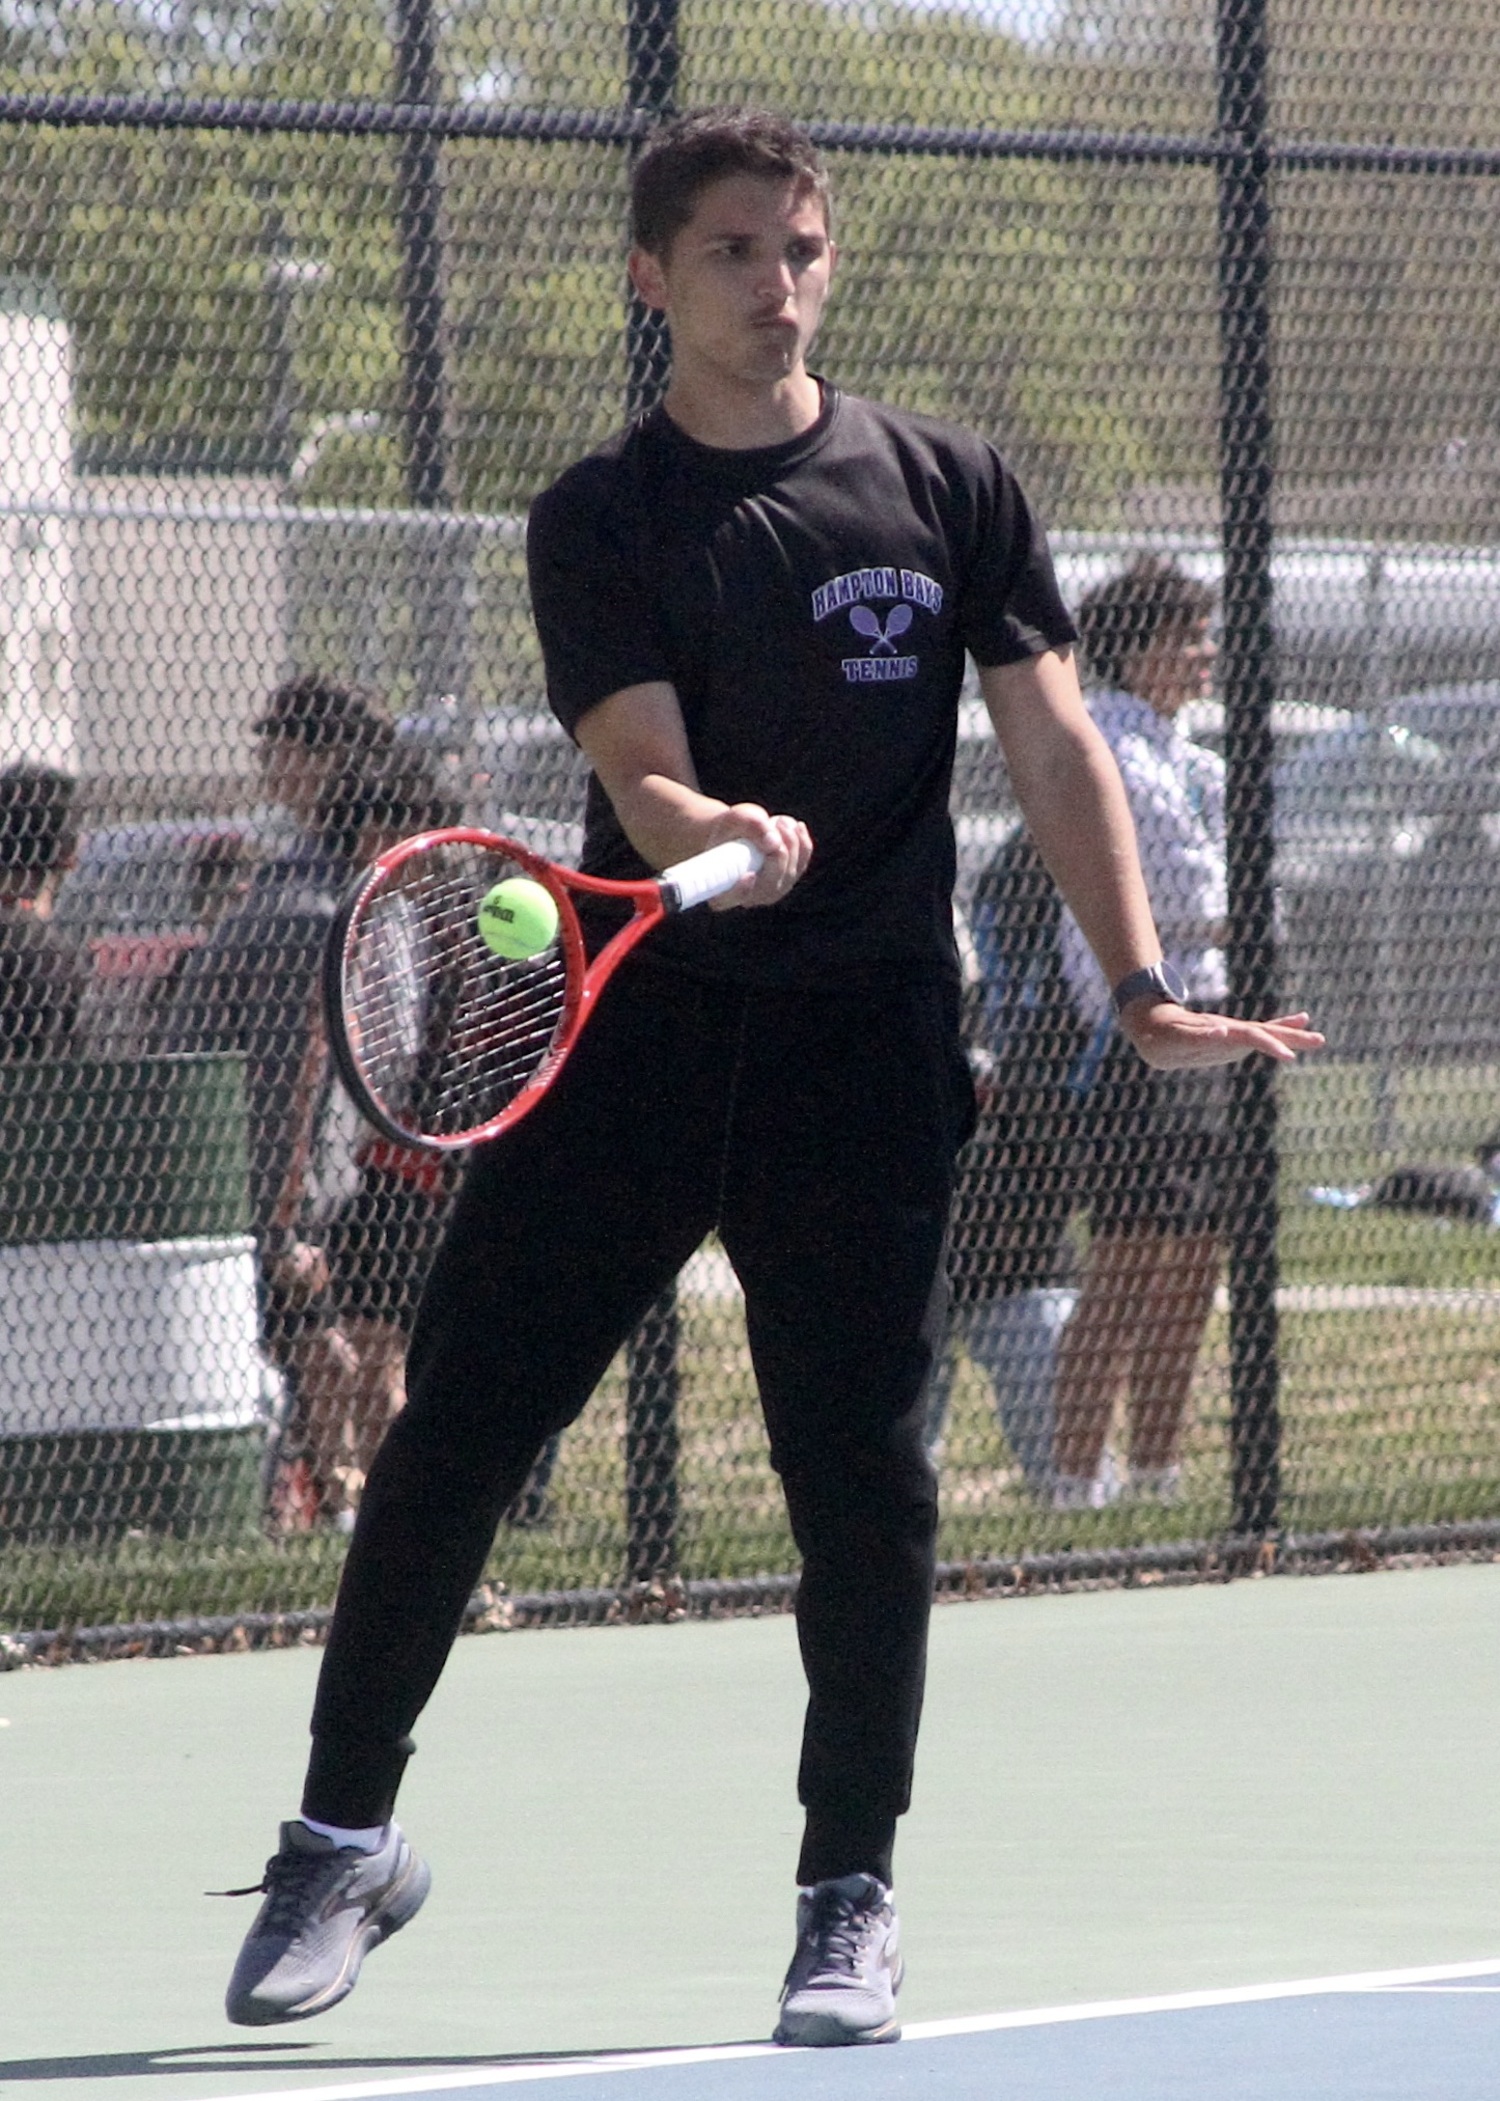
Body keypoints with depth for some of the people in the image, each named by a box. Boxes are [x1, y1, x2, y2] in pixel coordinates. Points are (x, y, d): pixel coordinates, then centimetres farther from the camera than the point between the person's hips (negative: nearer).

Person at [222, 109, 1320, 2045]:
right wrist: (720, 837, -33)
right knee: (453, 1431, 0)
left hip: (859, 1054, 0)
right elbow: (641, 772, -10)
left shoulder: (948, 489, 5)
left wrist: (1140, 982, -8)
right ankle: (345, 1837, 15)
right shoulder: (599, 521, 2)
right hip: (633, 1028, 0)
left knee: (862, 1478, -3)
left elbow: (1052, 745, 3)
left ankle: (850, 1899, 10)